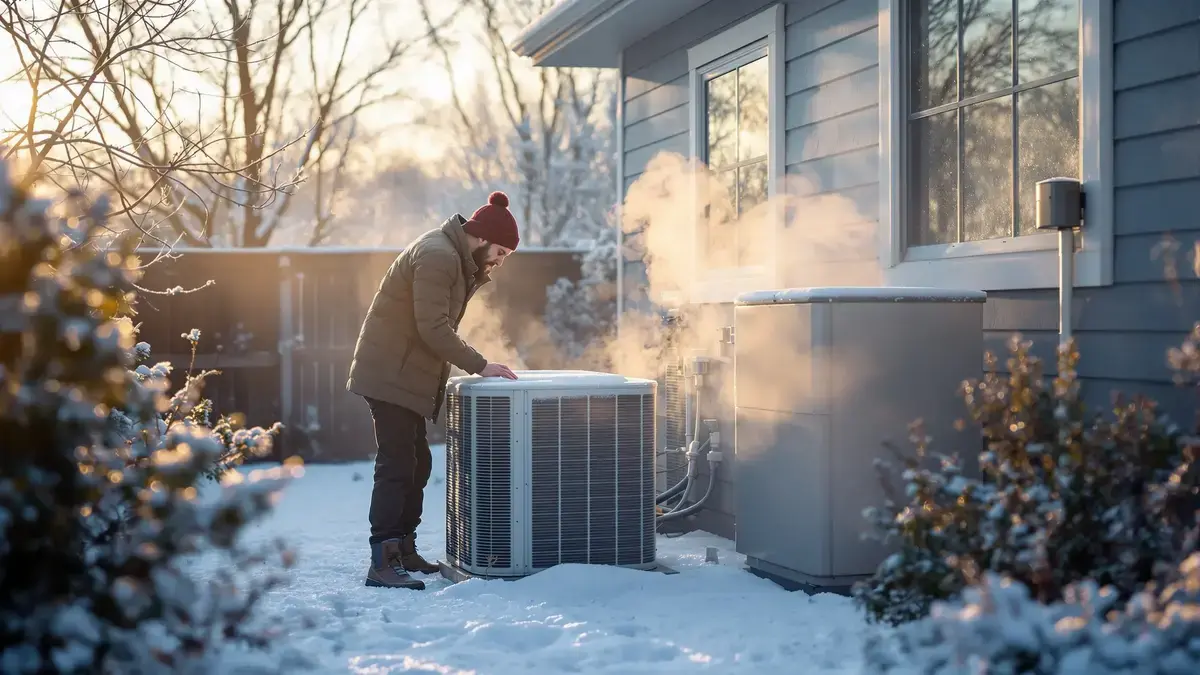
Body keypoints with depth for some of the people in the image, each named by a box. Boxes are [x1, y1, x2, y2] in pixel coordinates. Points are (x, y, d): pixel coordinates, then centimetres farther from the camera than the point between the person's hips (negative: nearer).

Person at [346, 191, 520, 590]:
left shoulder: (454, 258, 15)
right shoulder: (438, 256, -18)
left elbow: (443, 320, 13)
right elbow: (433, 327, -24)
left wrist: (480, 274, 1)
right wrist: (479, 366, -21)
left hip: (403, 375, 11)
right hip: (389, 375, -11)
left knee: (416, 464, 15)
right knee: (397, 465, -13)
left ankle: (404, 550, 24)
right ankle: (382, 564, -15)